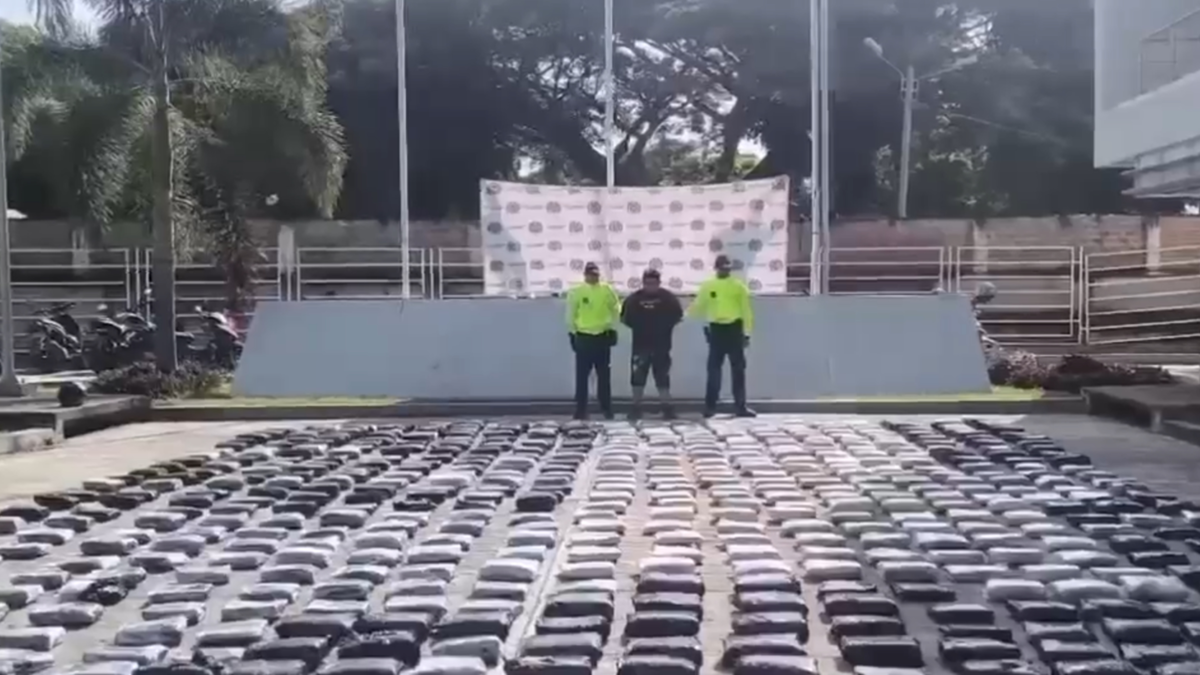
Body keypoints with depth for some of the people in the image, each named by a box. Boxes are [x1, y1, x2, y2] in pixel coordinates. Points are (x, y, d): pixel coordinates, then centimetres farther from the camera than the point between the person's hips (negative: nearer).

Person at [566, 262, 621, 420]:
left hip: (603, 336, 2)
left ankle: (607, 408, 16)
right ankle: (581, 410, 6)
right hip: (583, 337, -1)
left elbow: (615, 309, 8)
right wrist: (572, 333, 0)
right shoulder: (576, 292, -4)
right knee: (582, 375, 1)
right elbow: (571, 314, 1)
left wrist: (613, 329, 4)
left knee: (604, 375, 8)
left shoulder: (607, 290, 1)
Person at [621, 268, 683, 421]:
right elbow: (624, 317, 5)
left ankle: (667, 407, 12)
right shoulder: (634, 299, -1)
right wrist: (636, 325, -4)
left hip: (661, 345, 0)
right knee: (638, 377, 2)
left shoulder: (668, 297, 1)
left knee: (663, 377, 5)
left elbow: (678, 315, 4)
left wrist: (667, 325, -4)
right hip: (640, 344, 0)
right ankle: (636, 408, 12)